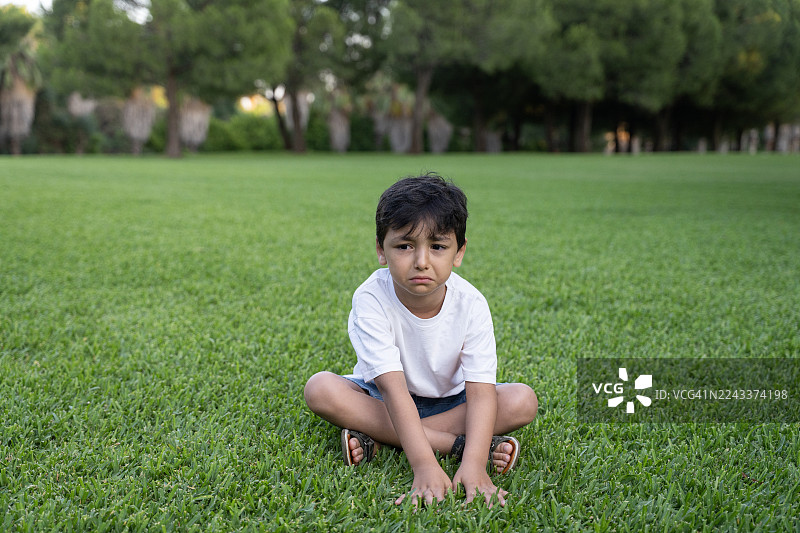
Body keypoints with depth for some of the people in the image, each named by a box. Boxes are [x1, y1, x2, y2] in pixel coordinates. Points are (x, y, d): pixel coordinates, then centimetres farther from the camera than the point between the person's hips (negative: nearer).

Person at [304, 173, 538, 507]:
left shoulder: (471, 305, -22)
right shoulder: (371, 300, -27)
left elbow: (481, 391, -29)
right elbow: (393, 387, -35)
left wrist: (474, 465, -46)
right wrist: (424, 465, -47)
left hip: (450, 399, 1)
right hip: (383, 398, -1)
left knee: (523, 401, -24)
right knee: (319, 388, -30)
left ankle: (375, 439, -26)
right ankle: (455, 442, -29)